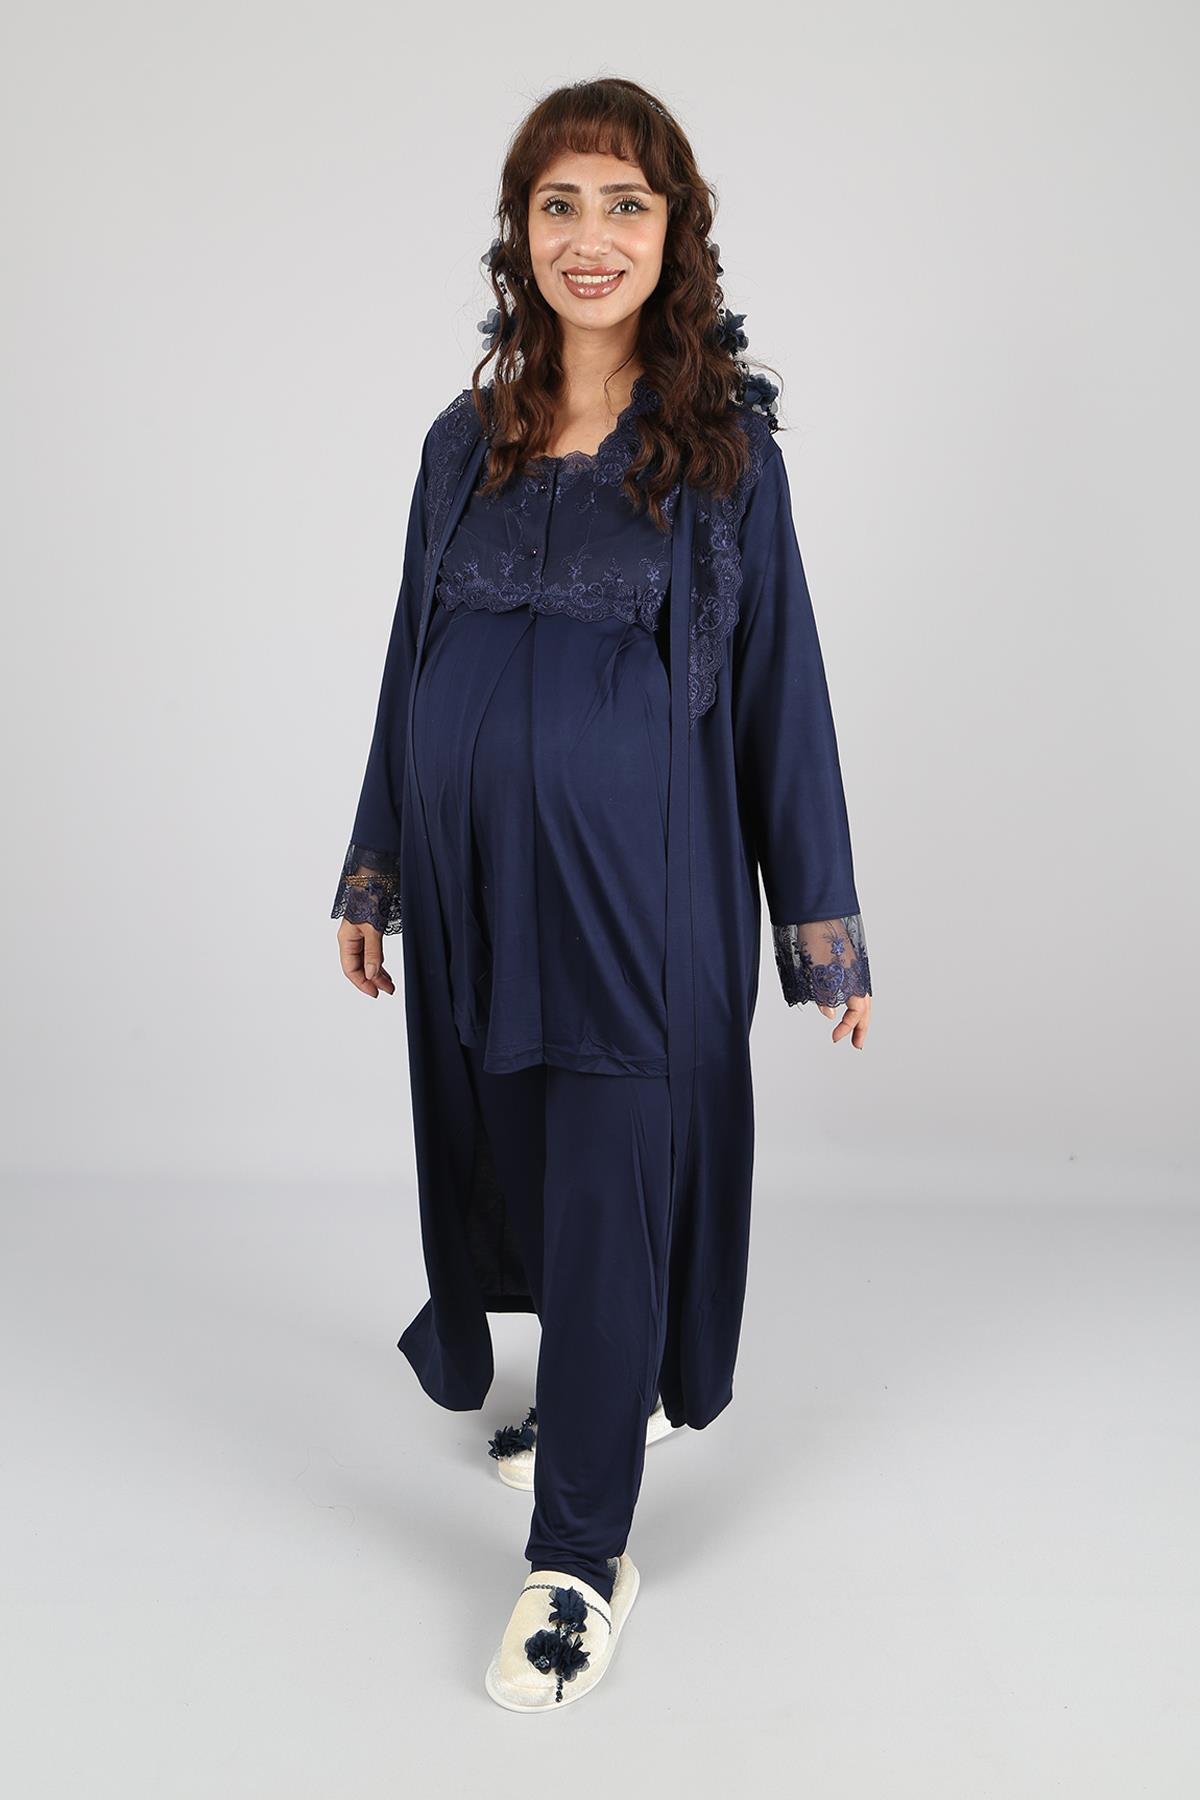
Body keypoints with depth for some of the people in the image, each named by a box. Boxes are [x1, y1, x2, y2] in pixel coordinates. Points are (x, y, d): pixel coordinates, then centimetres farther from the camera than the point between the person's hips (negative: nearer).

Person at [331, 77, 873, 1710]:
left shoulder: (725, 449, -1)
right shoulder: (467, 443, 8)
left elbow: (781, 687, -1)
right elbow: (413, 668, 13)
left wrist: (825, 926, -2)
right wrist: (372, 881, 14)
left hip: (639, 894, -4)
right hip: (475, 885, 4)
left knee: (610, 1208, -1)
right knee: (516, 1171, 16)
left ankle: (583, 1559, 15)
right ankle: (602, 1393, 45)